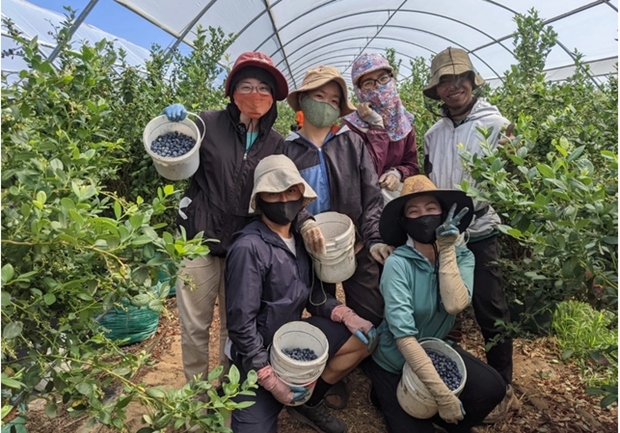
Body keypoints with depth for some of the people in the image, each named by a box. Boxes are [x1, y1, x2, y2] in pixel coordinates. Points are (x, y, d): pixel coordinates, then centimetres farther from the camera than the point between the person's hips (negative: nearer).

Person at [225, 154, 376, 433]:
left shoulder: (298, 237, 1)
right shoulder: (248, 248, -24)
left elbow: (310, 295, 6)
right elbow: (241, 323, -22)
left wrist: (345, 314, -11)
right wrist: (270, 378, -21)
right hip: (259, 352, -6)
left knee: (364, 337, -2)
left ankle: (308, 402, 13)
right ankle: (237, 394, 23)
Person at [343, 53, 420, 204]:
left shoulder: (404, 120, 4)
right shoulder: (352, 124, -11)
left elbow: (412, 165, 9)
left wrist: (397, 173, -12)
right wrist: (377, 125, -17)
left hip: (400, 193, 4)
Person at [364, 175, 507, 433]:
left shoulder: (462, 256, -10)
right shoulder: (397, 263, -25)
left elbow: (454, 305, -28)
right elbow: (404, 337, -28)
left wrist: (447, 249, -27)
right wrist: (442, 394, -28)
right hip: (395, 360, -4)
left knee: (491, 388, -19)